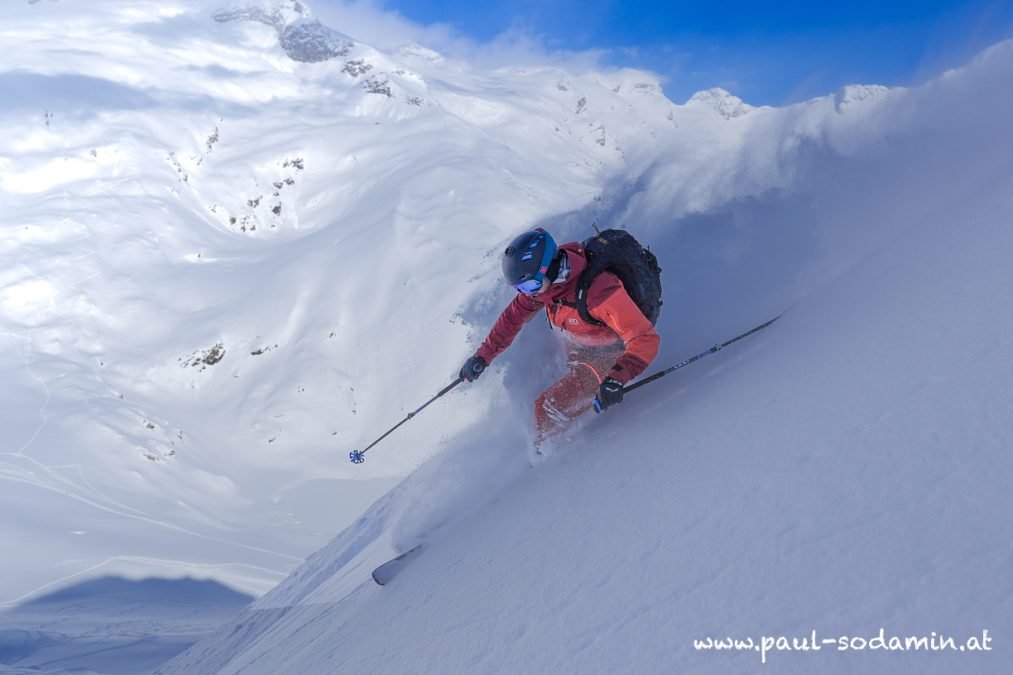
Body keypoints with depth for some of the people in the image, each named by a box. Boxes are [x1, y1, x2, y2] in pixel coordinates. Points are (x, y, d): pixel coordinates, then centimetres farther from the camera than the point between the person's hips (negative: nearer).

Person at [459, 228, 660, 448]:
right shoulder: (546, 280, -17)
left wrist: (616, 379, -52)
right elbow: (513, 316, -3)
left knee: (549, 407, -7)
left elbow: (646, 339, -38)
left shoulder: (599, 292, -39)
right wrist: (482, 357, -5)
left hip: (606, 361, -6)